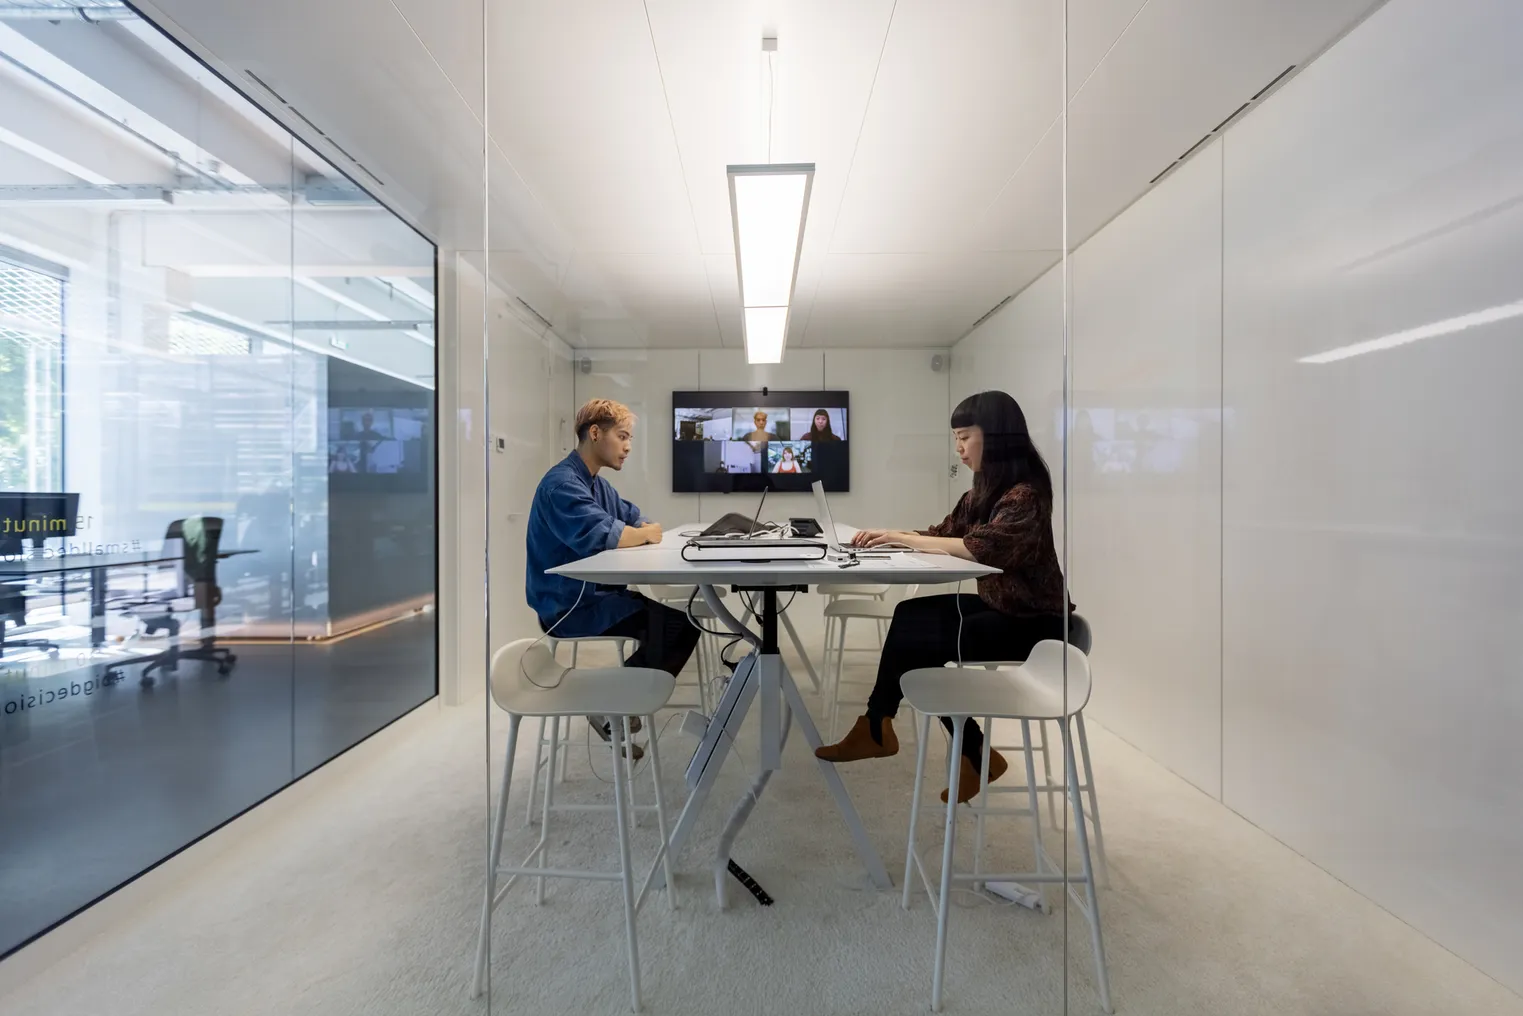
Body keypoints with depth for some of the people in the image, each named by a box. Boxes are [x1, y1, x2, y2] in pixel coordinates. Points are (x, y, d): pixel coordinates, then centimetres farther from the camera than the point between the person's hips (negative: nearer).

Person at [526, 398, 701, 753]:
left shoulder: (597, 483, 14)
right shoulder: (562, 483, -18)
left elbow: (637, 519, 15)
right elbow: (601, 535, -33)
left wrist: (647, 530, -9)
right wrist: (643, 534, -14)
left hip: (595, 594, 10)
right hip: (568, 606, -10)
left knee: (682, 621, 3)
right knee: (676, 625, -17)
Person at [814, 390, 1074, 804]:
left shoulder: (1026, 493, -20)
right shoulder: (984, 492, 9)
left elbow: (980, 547, -31)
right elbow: (942, 534, 9)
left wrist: (902, 537, -24)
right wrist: (889, 535, -8)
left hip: (1031, 621, -8)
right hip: (997, 607, 8)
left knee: (916, 644, -16)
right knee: (910, 616, -10)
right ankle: (877, 728, -3)